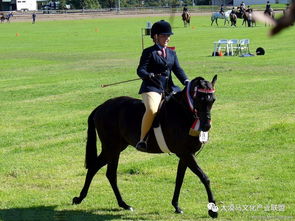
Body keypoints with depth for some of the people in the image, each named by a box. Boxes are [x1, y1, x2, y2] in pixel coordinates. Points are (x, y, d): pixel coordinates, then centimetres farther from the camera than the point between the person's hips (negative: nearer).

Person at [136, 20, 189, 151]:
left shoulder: (172, 53, 19)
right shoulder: (149, 52, 1)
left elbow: (178, 70, 9)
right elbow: (140, 70, -7)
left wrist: (186, 81, -10)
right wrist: (150, 76, -29)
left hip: (169, 89, 6)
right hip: (151, 88, -6)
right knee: (152, 109, -32)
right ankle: (142, 140, -24)